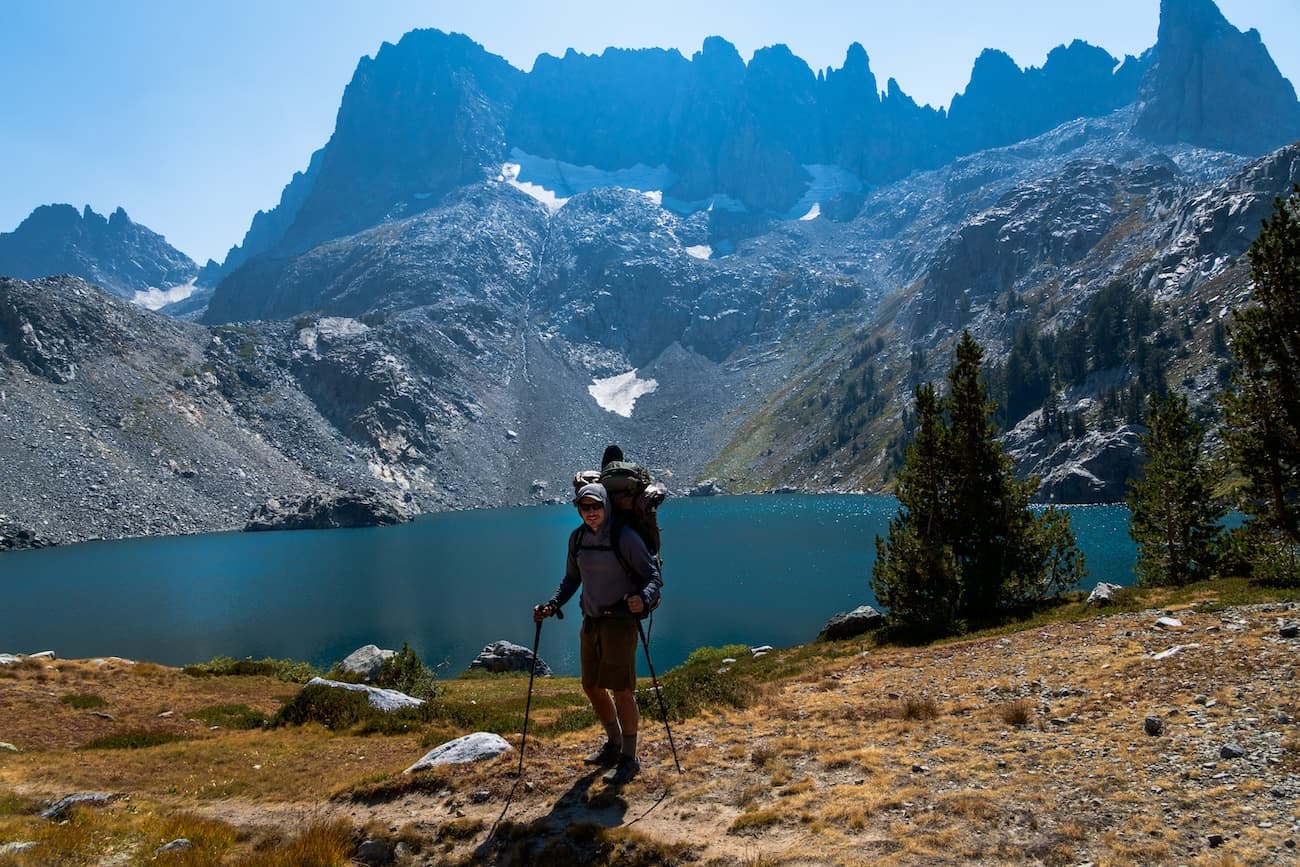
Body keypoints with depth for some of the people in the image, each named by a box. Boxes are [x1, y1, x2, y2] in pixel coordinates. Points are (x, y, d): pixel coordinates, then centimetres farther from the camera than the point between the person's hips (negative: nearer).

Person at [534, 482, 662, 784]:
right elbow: (571, 579, 15)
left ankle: (629, 759, 10)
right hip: (591, 621, 7)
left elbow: (654, 577, -14)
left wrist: (643, 599, -34)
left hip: (620, 621, -7)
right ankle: (613, 744, 35)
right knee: (592, 686, 15)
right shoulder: (577, 538, 4)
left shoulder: (625, 537, -15)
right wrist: (552, 605, 1)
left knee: (621, 689, -5)